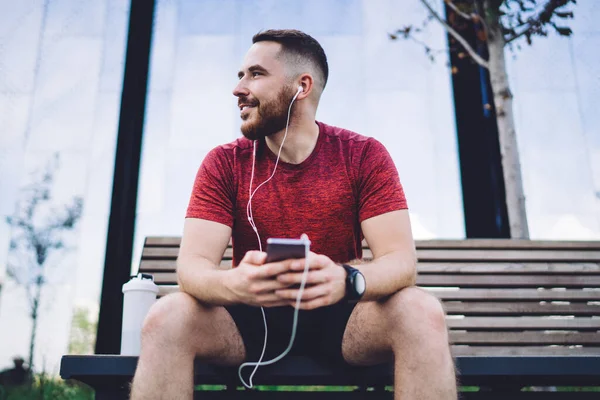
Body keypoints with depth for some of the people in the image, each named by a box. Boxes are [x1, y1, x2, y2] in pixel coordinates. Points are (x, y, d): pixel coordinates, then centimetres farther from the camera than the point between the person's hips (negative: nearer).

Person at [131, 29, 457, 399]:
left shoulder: (365, 156, -5)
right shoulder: (224, 163, -2)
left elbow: (401, 260, -14)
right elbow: (192, 263, -11)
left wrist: (345, 280, -38)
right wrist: (232, 283, -37)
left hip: (337, 316, 0)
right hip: (251, 317, 1)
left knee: (422, 313, -29)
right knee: (166, 317, -27)